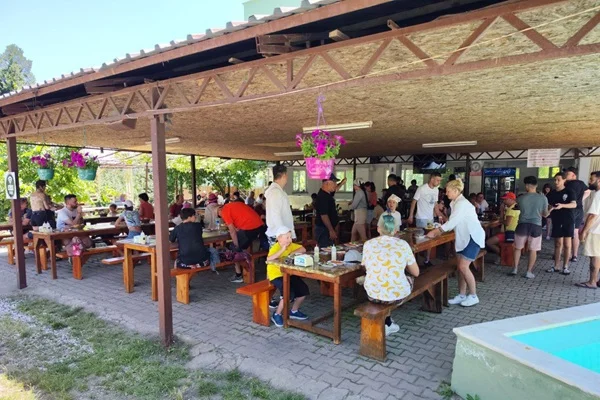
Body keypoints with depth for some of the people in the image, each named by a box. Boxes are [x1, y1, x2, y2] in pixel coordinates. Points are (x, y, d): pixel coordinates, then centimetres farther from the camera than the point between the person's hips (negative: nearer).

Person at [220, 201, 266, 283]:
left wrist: (236, 246, 4)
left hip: (249, 229, -8)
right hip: (261, 226, 8)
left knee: (237, 251, 13)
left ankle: (238, 276, 16)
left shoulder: (224, 211, 4)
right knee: (243, 248, 27)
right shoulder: (235, 204, 26)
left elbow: (232, 230, -2)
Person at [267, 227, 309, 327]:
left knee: (303, 289, 3)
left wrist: (292, 253, -16)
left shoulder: (290, 245, 2)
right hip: (276, 275, -8)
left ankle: (294, 311, 23)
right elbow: (268, 260, -39)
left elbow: (303, 249, -1)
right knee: (289, 292, -26)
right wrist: (282, 250, -38)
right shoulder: (275, 248, -21)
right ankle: (277, 314, -3)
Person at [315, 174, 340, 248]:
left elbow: (334, 189, 35)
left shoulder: (328, 194, 9)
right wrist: (331, 230, -24)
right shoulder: (322, 196, -20)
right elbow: (324, 215, -24)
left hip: (328, 228, 10)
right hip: (324, 230, -10)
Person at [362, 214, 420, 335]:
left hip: (373, 294, 2)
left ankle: (387, 323, 29)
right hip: (397, 295, -1)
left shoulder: (368, 244, -1)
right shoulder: (403, 244, -4)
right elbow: (416, 273, 5)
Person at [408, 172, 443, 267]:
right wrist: (411, 216, -11)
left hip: (431, 218, 7)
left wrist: (439, 215, 11)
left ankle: (427, 260, 21)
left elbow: (434, 203, 15)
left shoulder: (436, 190, 6)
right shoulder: (422, 189, -15)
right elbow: (414, 202, -10)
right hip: (421, 218, -7)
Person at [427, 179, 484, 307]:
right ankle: (462, 295, 15)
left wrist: (435, 232, -21)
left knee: (464, 267, -11)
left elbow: (451, 223, -25)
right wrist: (437, 231, 2)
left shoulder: (462, 203, -20)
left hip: (473, 237, -9)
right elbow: (453, 223, 11)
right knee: (460, 267, 7)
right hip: (463, 238, 9)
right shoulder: (456, 203, 10)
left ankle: (473, 296, 3)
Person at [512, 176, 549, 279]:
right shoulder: (543, 198, -5)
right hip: (536, 226, 0)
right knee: (533, 250, 9)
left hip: (523, 225, 0)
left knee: (518, 248, 15)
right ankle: (529, 272, 11)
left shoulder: (520, 198, -4)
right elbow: (545, 214, 5)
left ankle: (515, 269, 16)